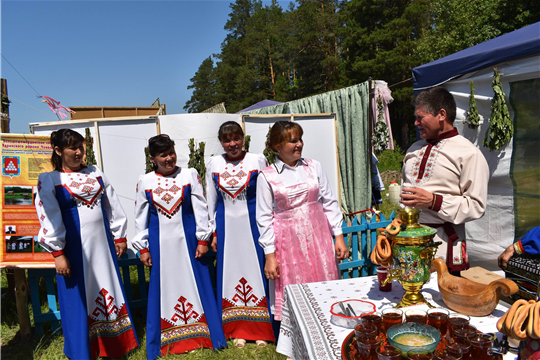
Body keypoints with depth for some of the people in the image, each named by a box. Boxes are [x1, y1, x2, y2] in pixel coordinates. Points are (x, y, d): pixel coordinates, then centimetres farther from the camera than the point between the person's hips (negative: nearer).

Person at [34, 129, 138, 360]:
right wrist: (57, 253, -13)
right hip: (75, 247, -4)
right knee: (79, 299, 6)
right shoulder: (49, 181, -4)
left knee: (108, 289, 14)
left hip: (102, 243, 5)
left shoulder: (95, 173, 8)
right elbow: (49, 219, -9)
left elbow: (113, 207, 10)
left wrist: (120, 236, 9)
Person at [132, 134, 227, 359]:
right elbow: (140, 217, 5)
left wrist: (203, 239, -4)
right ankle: (165, 341, 27)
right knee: (162, 287, 10)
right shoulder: (144, 182, 0)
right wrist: (142, 247, 4)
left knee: (195, 283, 7)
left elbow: (200, 209, -2)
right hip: (160, 243, 1)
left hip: (186, 239, -1)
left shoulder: (189, 176, -3)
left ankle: (200, 335, 24)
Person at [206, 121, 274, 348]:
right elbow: (211, 200, 9)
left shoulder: (258, 160, -4)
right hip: (226, 225, 3)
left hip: (252, 223, -2)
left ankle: (261, 329, 20)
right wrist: (213, 232, 8)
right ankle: (238, 330, 25)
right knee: (231, 271, 9)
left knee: (256, 270, 3)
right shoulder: (213, 164, 3)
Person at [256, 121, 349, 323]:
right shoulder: (267, 176, -4)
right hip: (289, 242, -3)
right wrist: (269, 256, -4)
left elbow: (330, 202, 8)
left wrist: (339, 237, 4)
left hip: (318, 236, 3)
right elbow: (264, 217, -2)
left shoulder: (314, 167, 4)